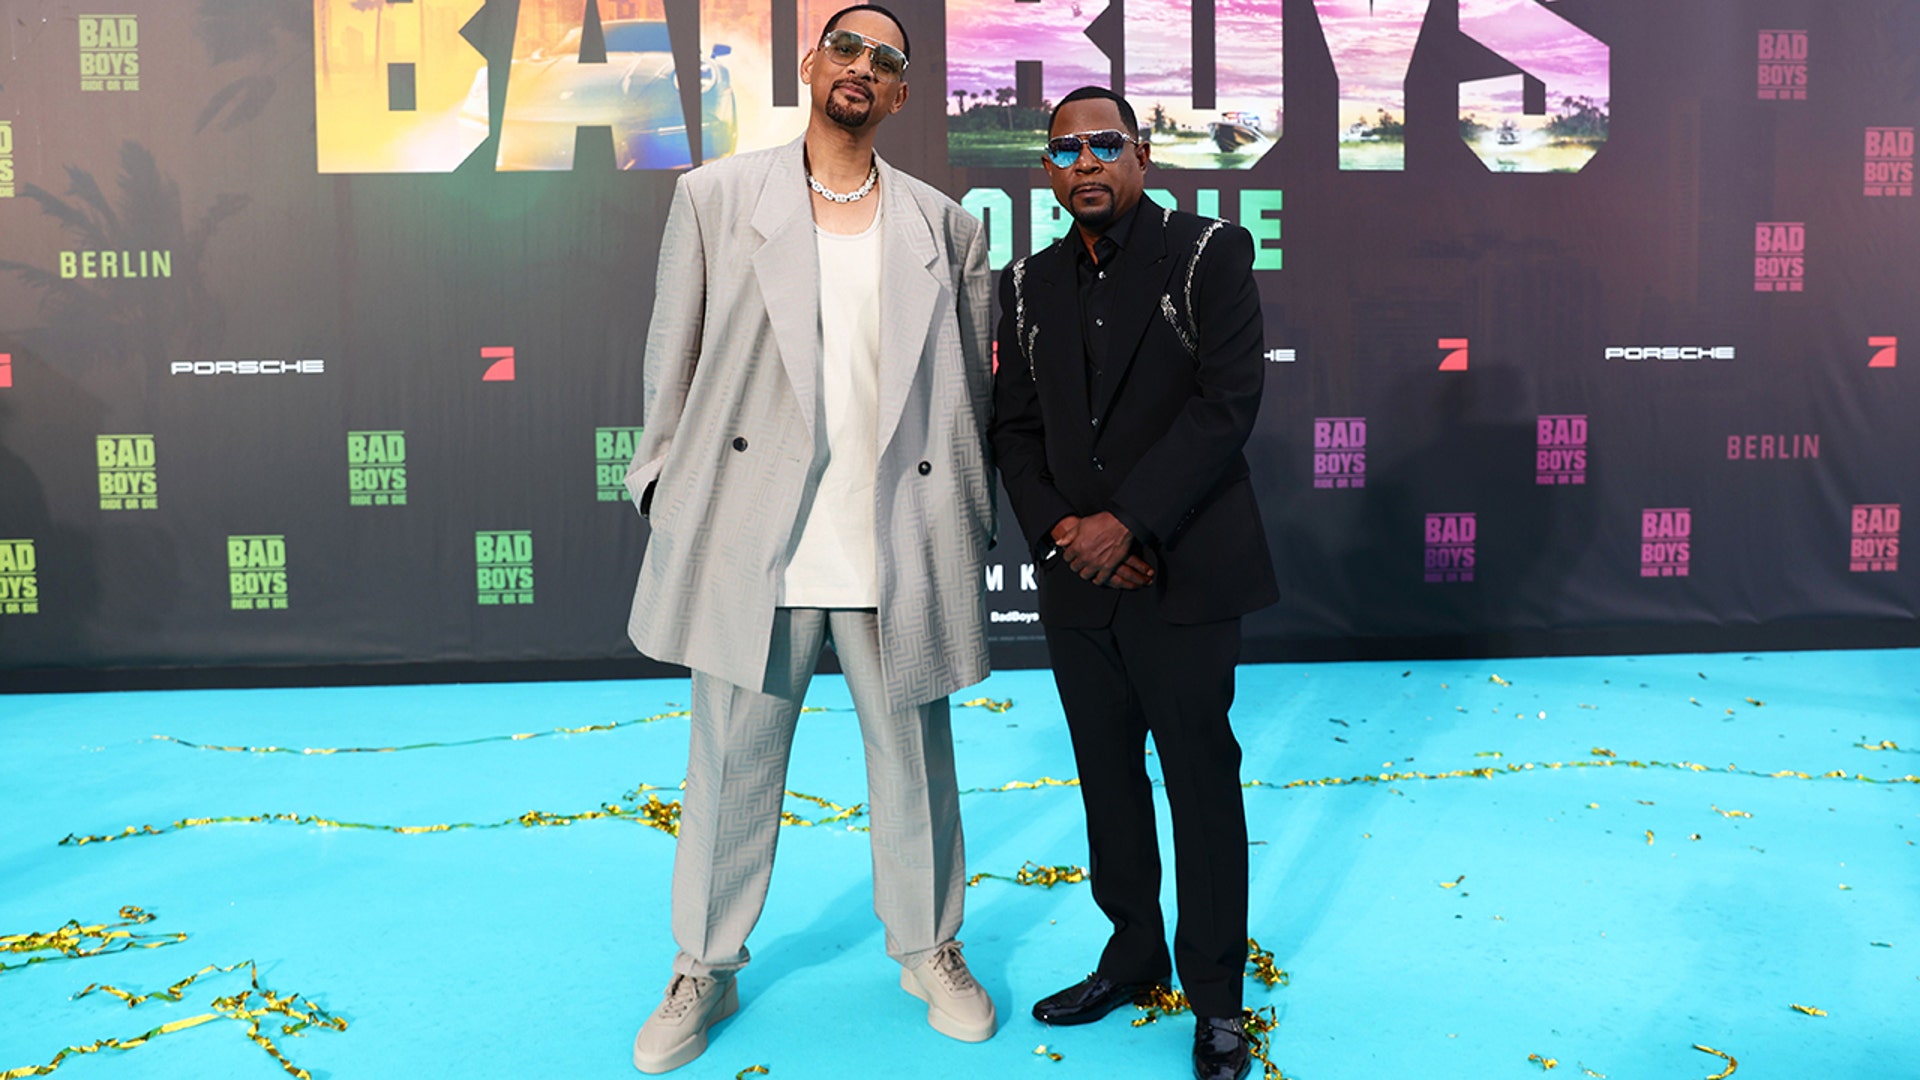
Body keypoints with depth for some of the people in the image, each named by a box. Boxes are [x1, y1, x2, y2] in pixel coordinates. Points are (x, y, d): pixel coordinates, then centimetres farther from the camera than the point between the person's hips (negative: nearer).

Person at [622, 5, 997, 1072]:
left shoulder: (944, 225, 9)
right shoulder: (716, 196, 6)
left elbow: (972, 389, 10)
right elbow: (673, 360, 7)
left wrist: (967, 531, 6)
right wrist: (668, 493, 2)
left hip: (897, 544, 1)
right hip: (750, 534, -1)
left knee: (914, 757, 13)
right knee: (732, 761, 11)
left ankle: (928, 947, 35)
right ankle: (705, 967, 30)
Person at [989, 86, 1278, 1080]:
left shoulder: (1209, 255, -2)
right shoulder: (1029, 284, 12)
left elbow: (1227, 400, -12)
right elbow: (1016, 427, 9)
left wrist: (1128, 522, -18)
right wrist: (1057, 531, -7)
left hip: (1182, 575, -4)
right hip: (1076, 583, 5)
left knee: (1202, 781, 3)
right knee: (1107, 776, 14)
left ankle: (1215, 996, 18)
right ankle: (1133, 952, 32)